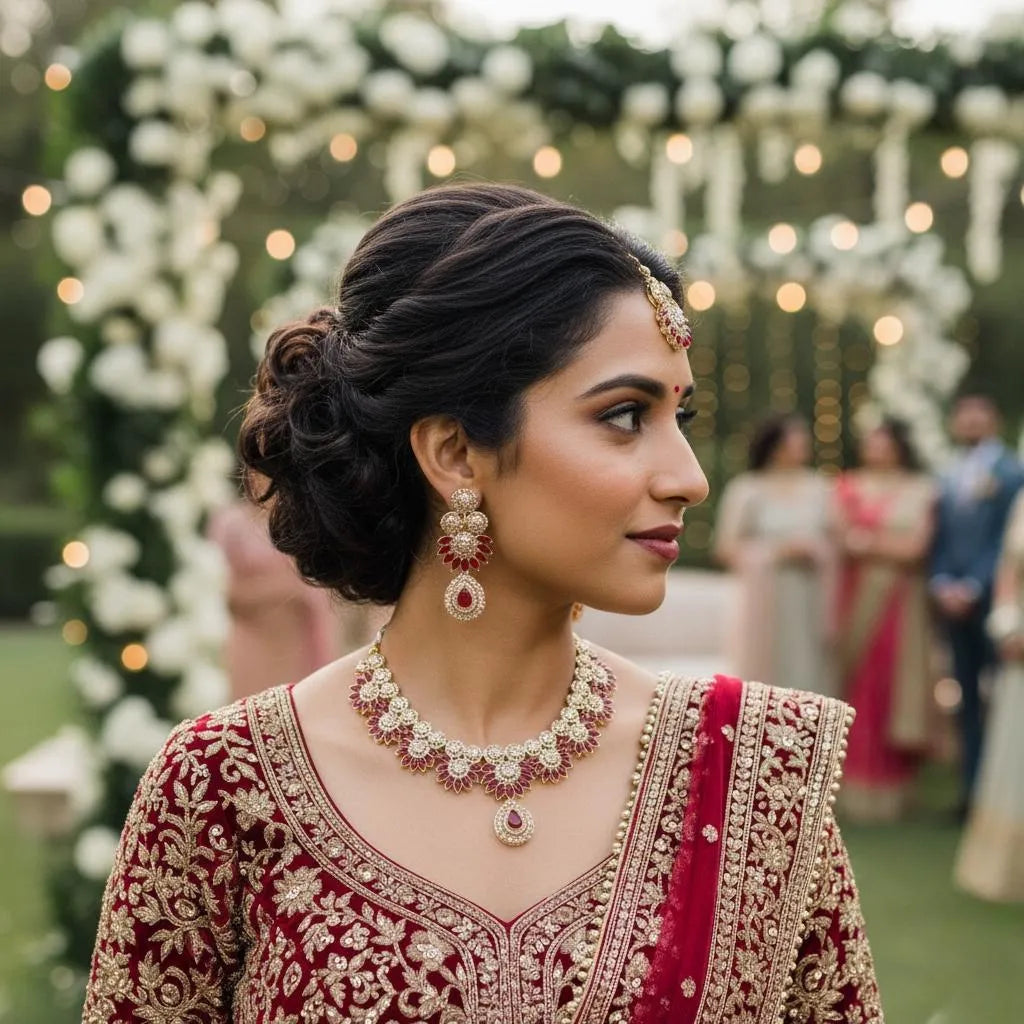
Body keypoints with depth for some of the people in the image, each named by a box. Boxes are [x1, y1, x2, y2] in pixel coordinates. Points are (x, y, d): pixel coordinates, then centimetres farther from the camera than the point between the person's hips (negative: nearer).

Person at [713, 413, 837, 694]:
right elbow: (726, 549, -2)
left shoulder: (818, 488, 11)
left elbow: (831, 549, 11)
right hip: (766, 602, -3)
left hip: (811, 605, 3)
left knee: (811, 678, -2)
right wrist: (779, 551, -10)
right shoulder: (746, 489, 1)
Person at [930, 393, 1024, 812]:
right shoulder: (947, 479, 16)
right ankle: (973, 789, 8)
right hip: (954, 600, 5)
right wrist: (942, 584, -1)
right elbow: (940, 541, 15)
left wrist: (973, 587, -12)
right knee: (970, 698, 6)